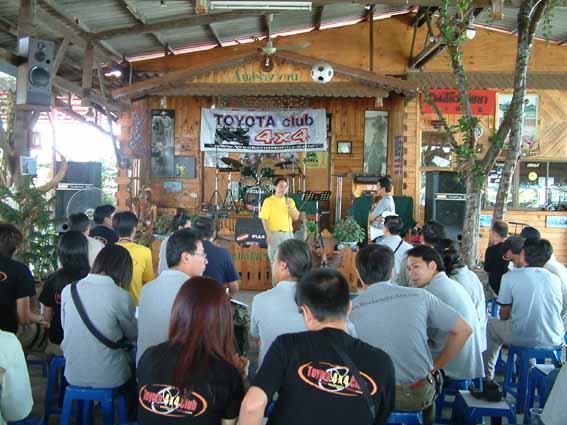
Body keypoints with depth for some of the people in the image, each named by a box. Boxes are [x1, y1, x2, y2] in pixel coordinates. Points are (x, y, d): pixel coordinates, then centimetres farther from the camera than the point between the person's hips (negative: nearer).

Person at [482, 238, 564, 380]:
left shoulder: (510, 276, -5)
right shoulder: (555, 279, 5)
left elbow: (504, 314, 1)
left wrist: (507, 319, 24)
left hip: (524, 339, -4)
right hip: (554, 341, 4)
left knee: (490, 324, 22)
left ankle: (487, 375, 28)